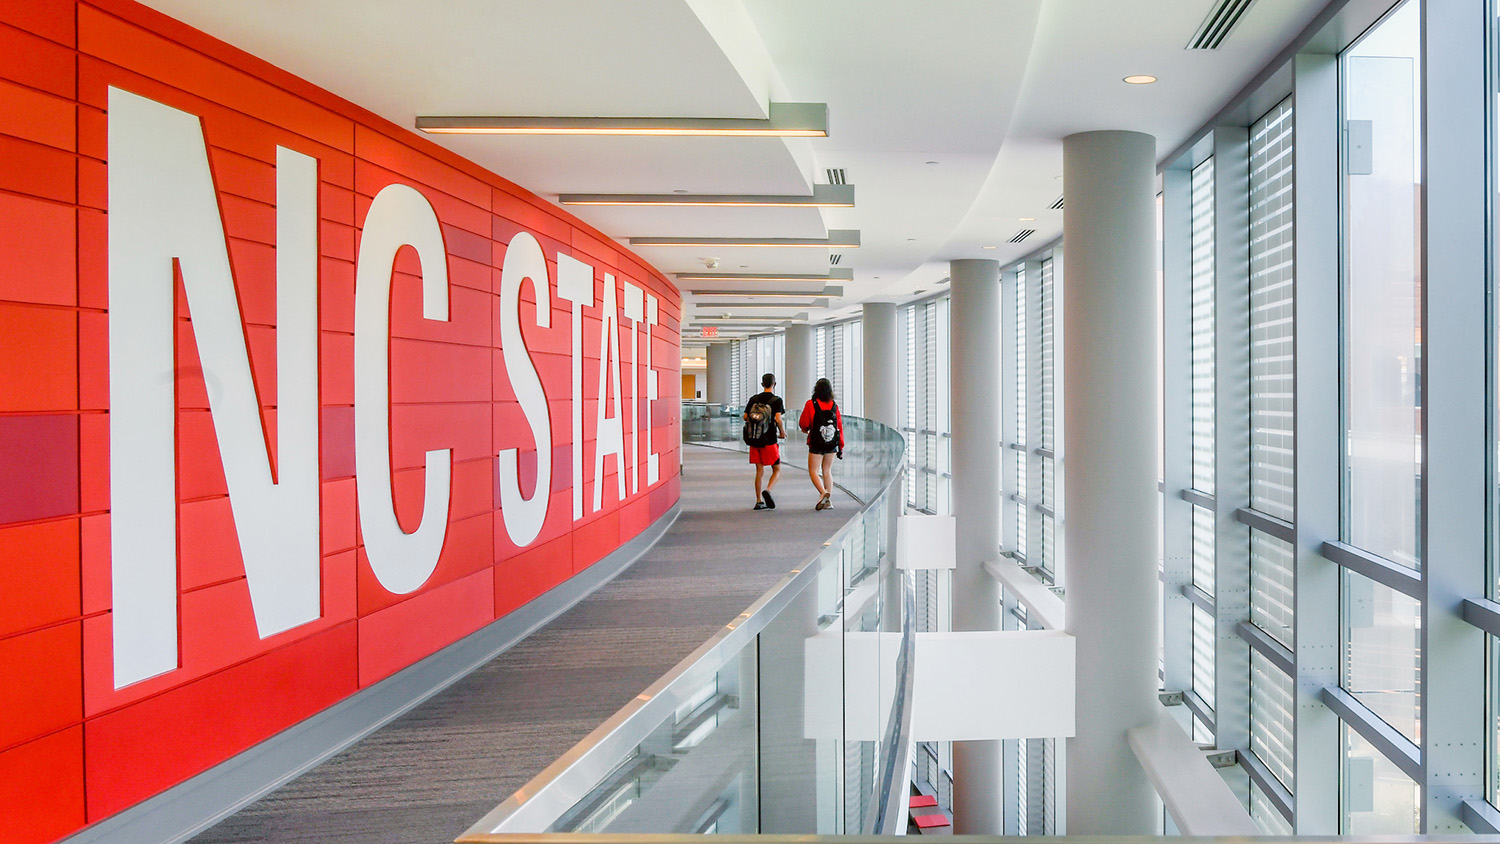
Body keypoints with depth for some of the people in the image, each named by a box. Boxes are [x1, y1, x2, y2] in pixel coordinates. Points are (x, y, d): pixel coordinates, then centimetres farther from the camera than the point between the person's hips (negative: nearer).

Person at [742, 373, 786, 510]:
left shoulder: (754, 399, 7)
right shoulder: (777, 400, -4)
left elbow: (745, 417, 6)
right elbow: (778, 418, -16)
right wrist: (782, 432, -1)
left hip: (754, 441, 4)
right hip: (769, 440, -4)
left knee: (759, 471, 10)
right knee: (777, 470, 6)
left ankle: (759, 501, 7)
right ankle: (767, 490, -19)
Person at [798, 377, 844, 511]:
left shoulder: (811, 404, -10)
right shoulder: (834, 406, 1)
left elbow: (803, 423, -6)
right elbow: (840, 427, 3)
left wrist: (806, 429, 19)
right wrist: (841, 447, 10)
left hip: (816, 444, -4)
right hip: (832, 445, 4)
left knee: (813, 472, 3)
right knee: (827, 471, 15)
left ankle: (823, 493, -21)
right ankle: (828, 500, 9)